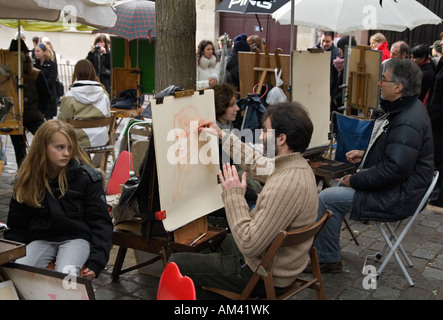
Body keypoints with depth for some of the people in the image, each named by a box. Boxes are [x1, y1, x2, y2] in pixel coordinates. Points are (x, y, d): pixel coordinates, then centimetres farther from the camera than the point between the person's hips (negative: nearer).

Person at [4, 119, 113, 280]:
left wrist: (95, 262, -16)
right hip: (41, 240, 3)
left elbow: (100, 222, -5)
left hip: (76, 237, -2)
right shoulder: (28, 179, 3)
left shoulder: (86, 176, -7)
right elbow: (16, 226, 12)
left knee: (67, 275, -33)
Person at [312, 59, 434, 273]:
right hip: (393, 188, 11)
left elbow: (395, 169, -31)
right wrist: (365, 154, 10)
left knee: (326, 198, -13)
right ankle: (327, 252, 21)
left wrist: (355, 180, -20)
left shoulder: (407, 123, -26)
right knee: (339, 186, 17)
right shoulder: (403, 110, 9)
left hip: (396, 199, -11)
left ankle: (327, 260, 3)